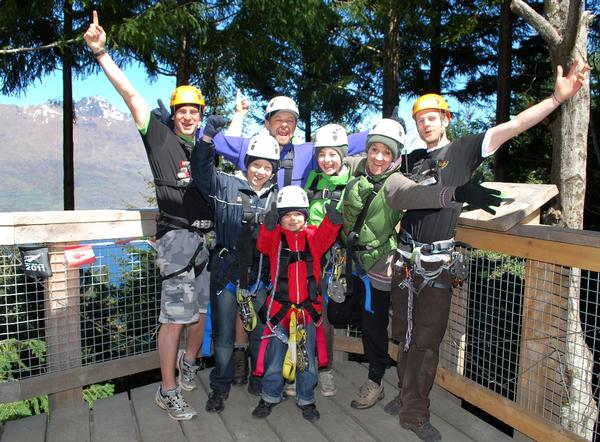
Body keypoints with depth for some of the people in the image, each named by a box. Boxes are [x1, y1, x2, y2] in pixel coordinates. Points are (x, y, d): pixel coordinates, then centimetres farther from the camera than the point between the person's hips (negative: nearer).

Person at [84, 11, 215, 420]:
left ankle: (189, 361, 40)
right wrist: (101, 52, -9)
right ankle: (168, 391, 9)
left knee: (201, 308, 15)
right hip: (177, 236, -5)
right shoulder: (160, 136, 2)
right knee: (175, 315, -5)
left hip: (208, 237, 5)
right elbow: (130, 93, -4)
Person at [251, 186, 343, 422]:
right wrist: (270, 222, -38)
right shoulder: (275, 237, 0)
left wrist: (333, 214, -34)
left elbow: (327, 234, -16)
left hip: (308, 307, 1)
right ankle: (270, 397, 31)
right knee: (275, 356, 10)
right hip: (280, 306, -1)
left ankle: (306, 400, 30)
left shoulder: (313, 236, 3)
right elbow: (263, 244, -20)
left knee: (307, 357, 12)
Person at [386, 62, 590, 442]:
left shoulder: (464, 149, 2)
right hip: (406, 257, 4)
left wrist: (557, 98, -19)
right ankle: (408, 394, 31)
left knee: (426, 340, 1)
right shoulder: (412, 160, 13)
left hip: (438, 262, -4)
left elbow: (511, 127, -9)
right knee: (404, 334, 13)